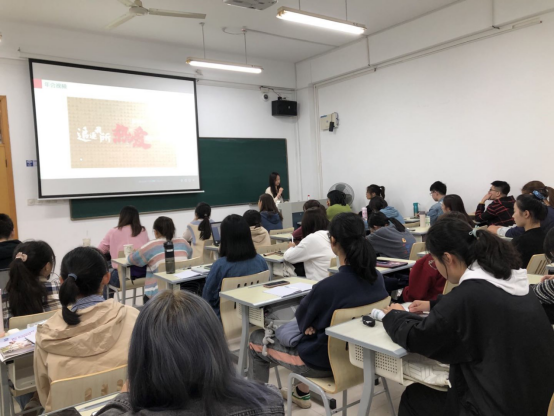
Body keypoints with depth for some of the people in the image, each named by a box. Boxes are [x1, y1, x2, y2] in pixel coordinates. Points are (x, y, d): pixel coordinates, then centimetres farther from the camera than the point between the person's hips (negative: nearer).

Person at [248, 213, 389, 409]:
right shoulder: (377, 277, -12)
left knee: (257, 338, 15)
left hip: (323, 361, -7)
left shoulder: (327, 286, -34)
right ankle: (302, 393, 44)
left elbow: (302, 319, -13)